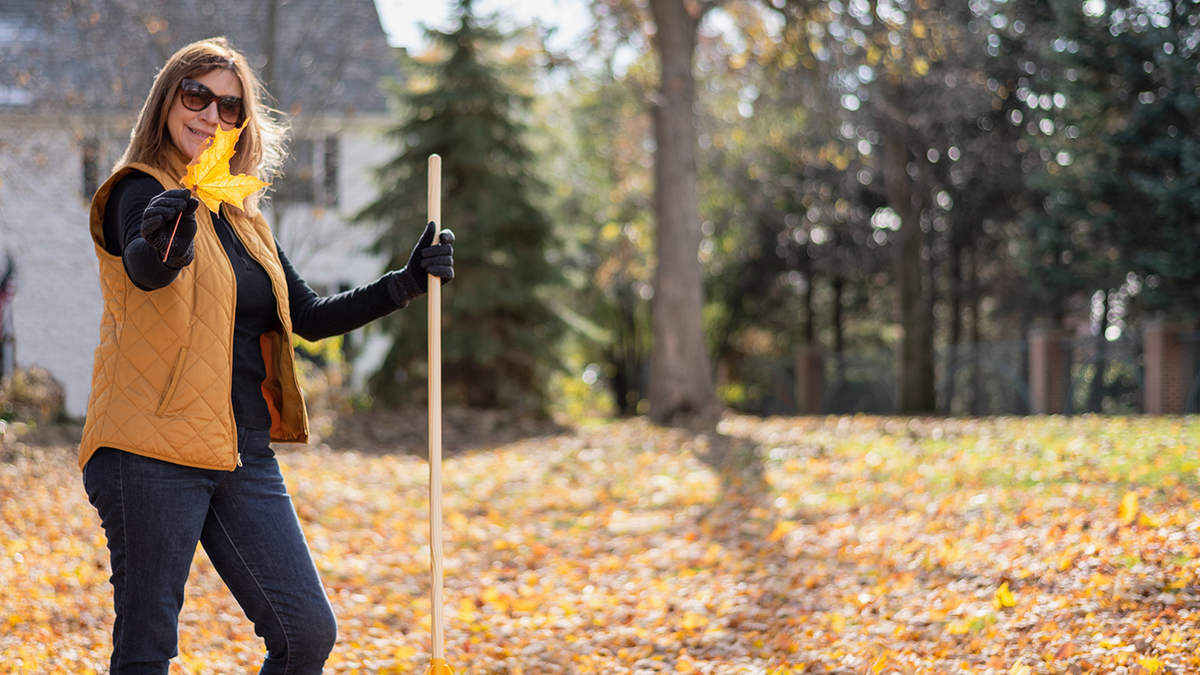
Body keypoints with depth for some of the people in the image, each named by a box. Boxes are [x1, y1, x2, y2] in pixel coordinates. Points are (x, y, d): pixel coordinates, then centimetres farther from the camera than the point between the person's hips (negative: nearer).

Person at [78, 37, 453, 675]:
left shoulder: (244, 220, 20)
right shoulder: (141, 192, -4)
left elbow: (308, 316, 21)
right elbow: (143, 268, -27)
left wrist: (406, 282, 10)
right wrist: (161, 248, -51)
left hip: (244, 455, 7)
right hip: (154, 452, -7)